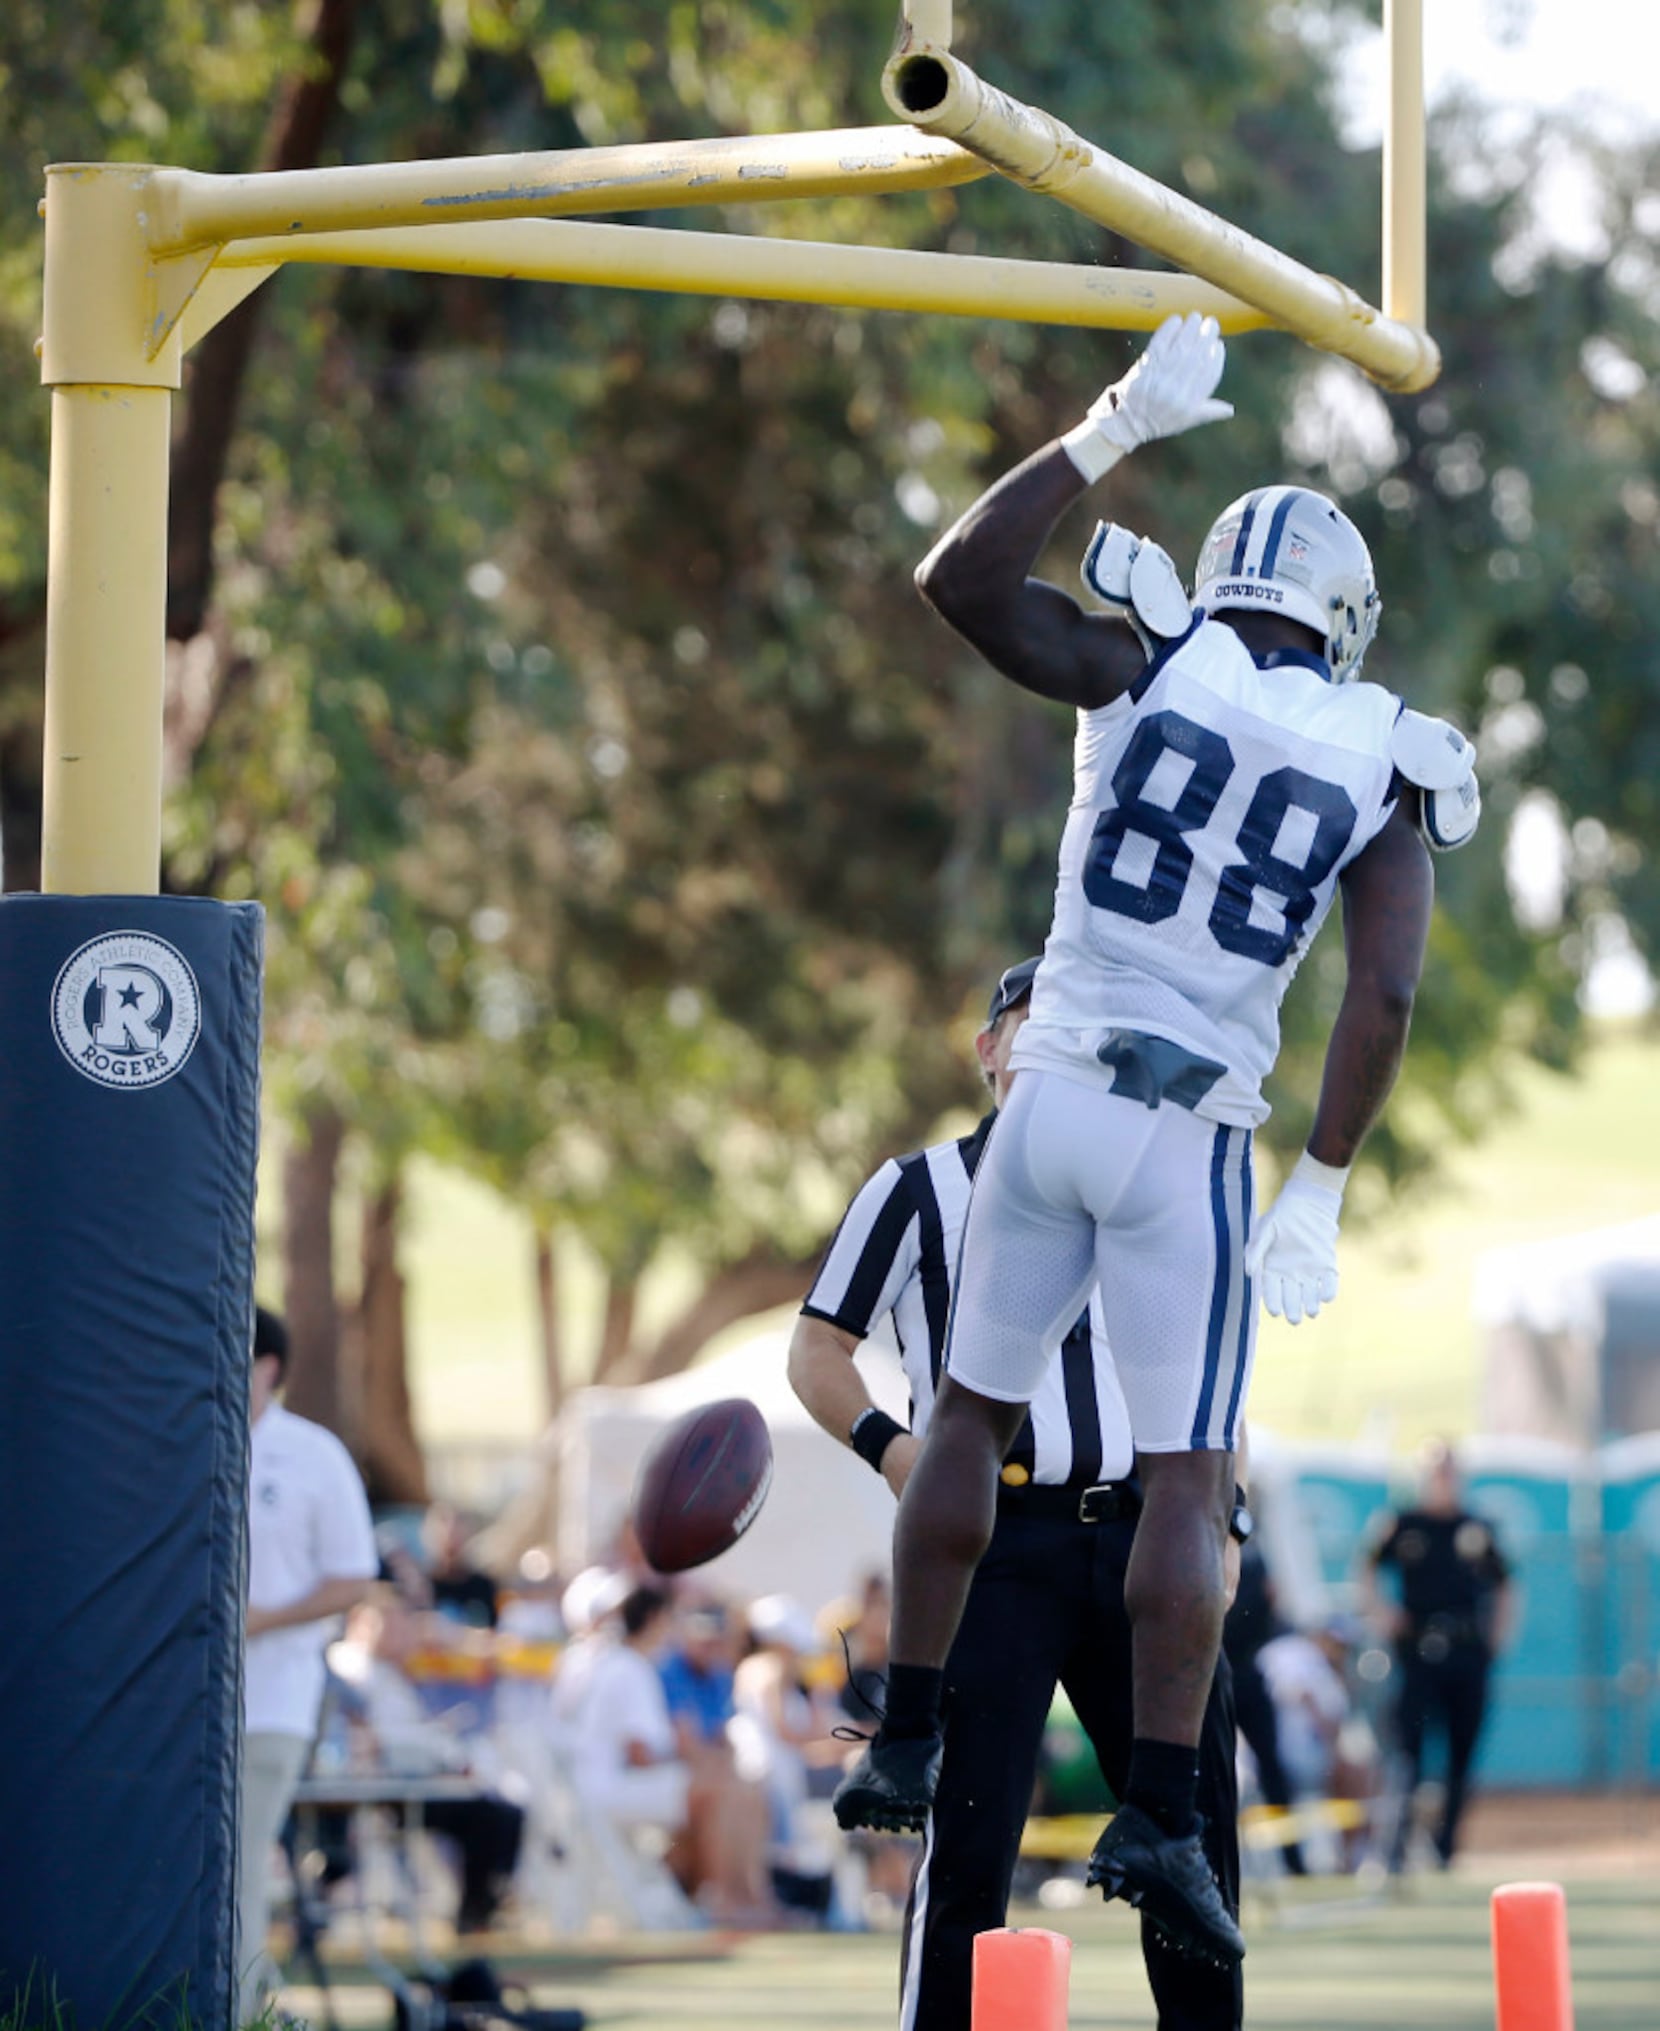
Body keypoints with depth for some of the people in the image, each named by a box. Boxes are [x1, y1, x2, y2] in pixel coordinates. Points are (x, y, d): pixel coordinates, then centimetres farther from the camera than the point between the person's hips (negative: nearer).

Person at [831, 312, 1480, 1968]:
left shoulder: (1146, 672, -1)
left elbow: (959, 578, 5)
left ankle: (906, 1745, 21)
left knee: (973, 1415, 17)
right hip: (1189, 1141, -2)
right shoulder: (1383, 774, -1)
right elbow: (1382, 998, -9)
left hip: (1052, 1098, 2)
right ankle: (1158, 1816, -6)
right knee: (1186, 1481, 1)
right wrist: (1320, 1191, -4)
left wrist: (1117, 427, 7)